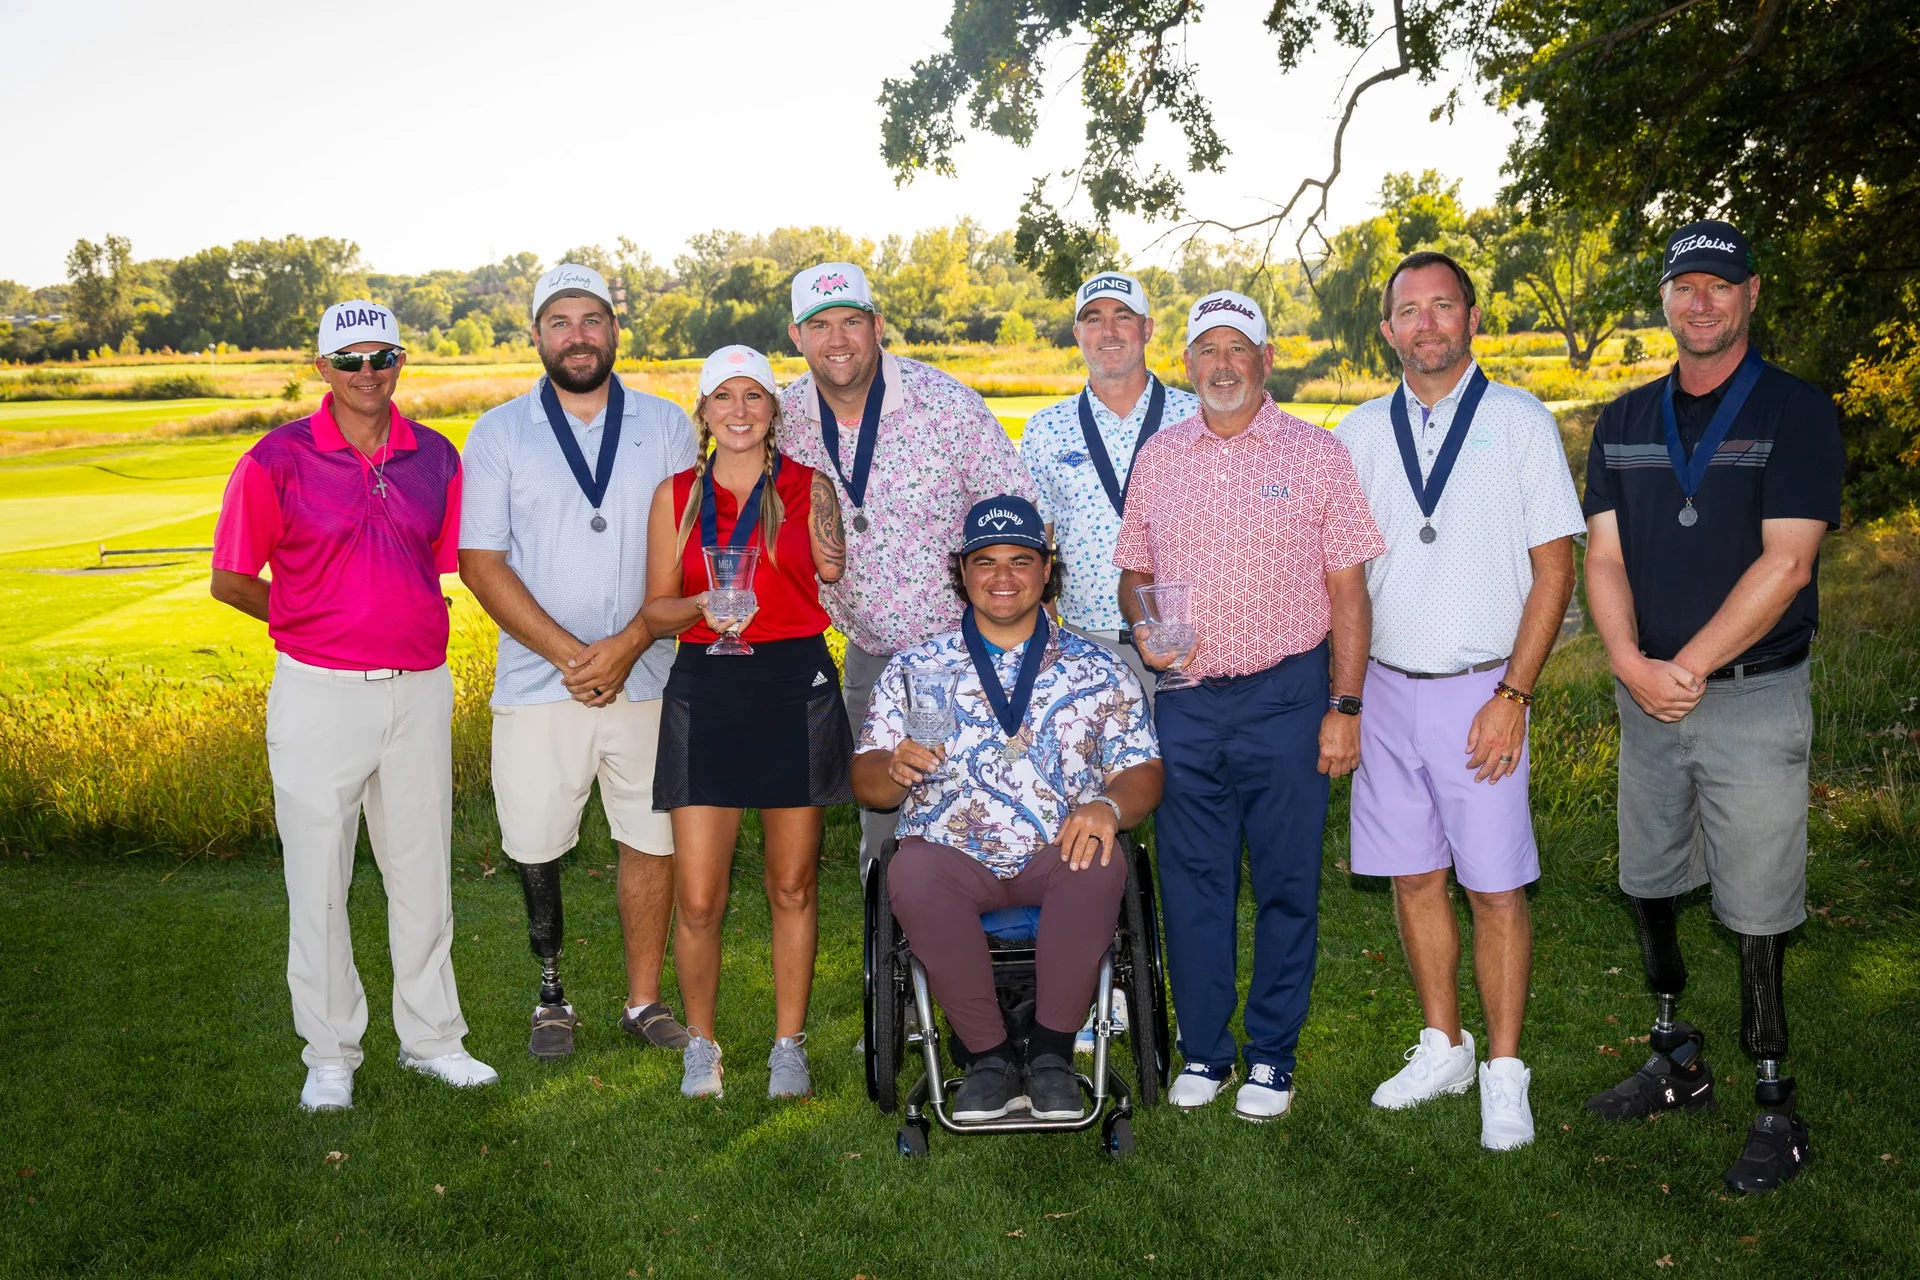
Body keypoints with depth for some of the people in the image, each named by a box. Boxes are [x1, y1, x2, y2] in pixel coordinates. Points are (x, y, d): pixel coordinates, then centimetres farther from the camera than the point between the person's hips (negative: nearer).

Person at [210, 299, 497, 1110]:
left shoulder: (435, 459, 5)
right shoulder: (277, 461, -5)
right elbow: (230, 580, 1)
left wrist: (394, 619, 5)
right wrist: (322, 625, 6)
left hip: (419, 690, 3)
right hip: (318, 694, -3)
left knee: (423, 872, 12)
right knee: (318, 881, 6)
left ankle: (432, 1038, 27)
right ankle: (330, 1055, 22)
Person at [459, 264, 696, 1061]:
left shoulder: (667, 427, 7)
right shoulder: (499, 434, 5)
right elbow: (480, 561, -2)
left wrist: (625, 647, -11)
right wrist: (569, 653, -12)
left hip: (647, 676, 1)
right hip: (538, 681, -1)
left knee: (653, 839, 5)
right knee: (535, 845, 4)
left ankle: (644, 1001, 20)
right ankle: (552, 995, 24)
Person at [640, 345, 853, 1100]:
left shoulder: (809, 488, 6)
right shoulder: (676, 496, 8)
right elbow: (656, 612, 7)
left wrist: (835, 568, -12)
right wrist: (702, 605, -12)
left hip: (795, 685, 0)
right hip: (704, 690, 1)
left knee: (793, 886, 7)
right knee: (697, 899, -1)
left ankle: (789, 1046, 23)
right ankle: (701, 1043, 21)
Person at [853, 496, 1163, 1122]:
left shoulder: (1099, 670, 12)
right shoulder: (913, 668, 12)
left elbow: (1142, 773, 6)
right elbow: (866, 783, 8)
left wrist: (1109, 806, -18)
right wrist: (895, 768, -17)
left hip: (1058, 855, 0)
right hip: (952, 855, 0)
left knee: (1100, 863, -32)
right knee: (911, 871, -32)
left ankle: (1051, 1049, -17)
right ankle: (987, 1053, -17)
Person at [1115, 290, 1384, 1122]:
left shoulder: (1317, 455, 0)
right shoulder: (1158, 458, 9)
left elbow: (1347, 590, -1)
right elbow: (1133, 570, 17)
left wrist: (1345, 707, -7)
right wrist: (1142, 628, -5)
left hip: (1285, 696, -2)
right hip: (1185, 699, 3)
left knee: (1286, 882, 4)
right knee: (1191, 879, 8)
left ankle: (1272, 1056, 19)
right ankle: (1204, 1049, 22)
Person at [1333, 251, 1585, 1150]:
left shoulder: (1521, 423, -1)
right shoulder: (1361, 432, 8)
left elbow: (1553, 570, -3)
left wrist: (1512, 695, -11)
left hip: (1480, 693, -3)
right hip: (1385, 688, 3)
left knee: (1495, 888, 0)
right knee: (1413, 877, 10)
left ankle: (1504, 1074, 14)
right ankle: (1443, 1049, 26)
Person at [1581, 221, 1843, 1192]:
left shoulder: (1796, 413, -4)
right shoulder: (1624, 421, 10)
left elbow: (1787, 564, -13)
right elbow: (1603, 556, 4)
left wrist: (1688, 668, -16)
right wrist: (1631, 663, -12)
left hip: (1753, 698, -5)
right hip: (1648, 698, 5)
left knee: (1755, 912, -1)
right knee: (1649, 888, 13)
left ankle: (1774, 1103, 13)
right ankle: (1677, 1063, 30)